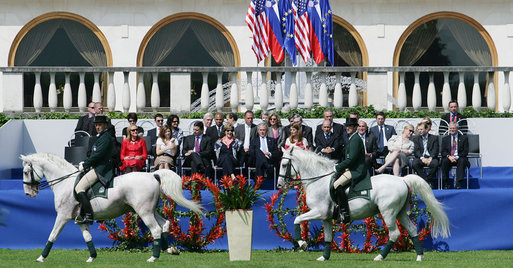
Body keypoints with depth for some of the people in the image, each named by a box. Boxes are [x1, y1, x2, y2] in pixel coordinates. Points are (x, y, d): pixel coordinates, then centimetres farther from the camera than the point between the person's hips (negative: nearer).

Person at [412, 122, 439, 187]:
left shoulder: (434, 138, 10)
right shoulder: (415, 138, 14)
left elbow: (435, 150, 0)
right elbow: (416, 151, 0)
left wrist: (430, 158, -20)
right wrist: (422, 158, -19)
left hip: (431, 158, -1)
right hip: (420, 157, 1)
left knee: (435, 164, -36)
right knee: (414, 164, -32)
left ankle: (428, 180, -16)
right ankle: (425, 181, -24)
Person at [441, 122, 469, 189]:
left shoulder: (463, 138, 10)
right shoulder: (445, 139, 15)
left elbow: (465, 151, 1)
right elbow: (443, 152, 6)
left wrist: (457, 157, -16)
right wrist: (449, 156, -16)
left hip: (459, 158, -1)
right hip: (449, 158, 1)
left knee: (462, 161, -35)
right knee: (444, 161, -32)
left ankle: (458, 183, -36)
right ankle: (446, 183, -26)